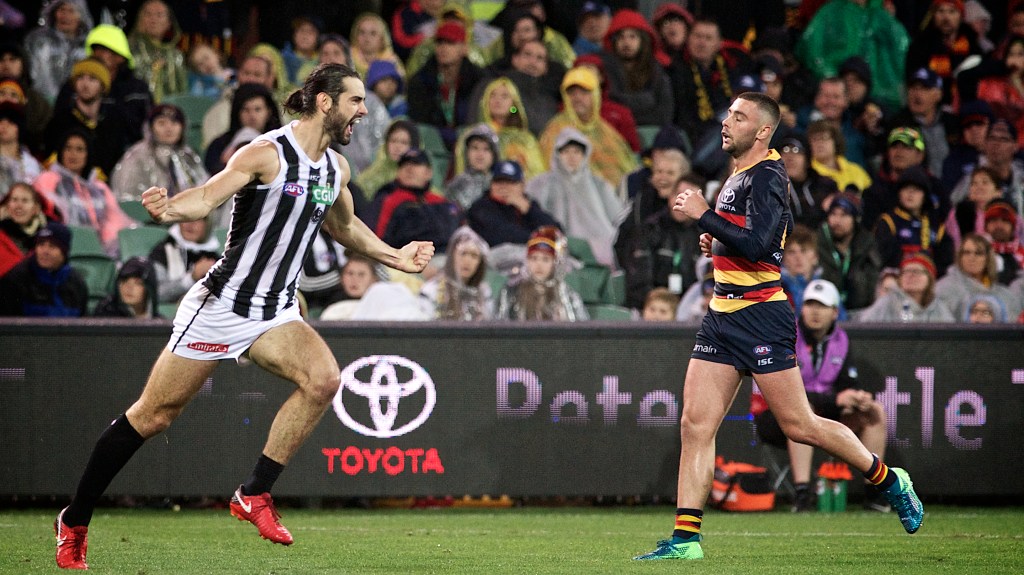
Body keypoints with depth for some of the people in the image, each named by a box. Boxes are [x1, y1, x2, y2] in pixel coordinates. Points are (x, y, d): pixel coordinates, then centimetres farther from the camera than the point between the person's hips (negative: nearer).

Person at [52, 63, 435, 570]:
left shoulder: (336, 168, 8)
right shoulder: (267, 154, -14)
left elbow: (344, 226, 28)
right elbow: (207, 197, -23)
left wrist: (394, 257, 29)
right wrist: (169, 208, -42)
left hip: (275, 314, 6)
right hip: (221, 304, -6)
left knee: (323, 379, -21)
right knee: (153, 415, -2)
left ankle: (254, 495, -11)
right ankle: (74, 520, 13)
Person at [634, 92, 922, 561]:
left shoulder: (766, 176, -13)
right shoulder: (739, 176, 16)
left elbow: (757, 244, -26)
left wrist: (704, 216, -19)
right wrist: (717, 242, 14)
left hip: (760, 315, -9)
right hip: (723, 314, 9)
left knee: (798, 425, -4)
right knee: (695, 425, -1)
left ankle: (889, 481, 15)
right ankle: (686, 537, -2)